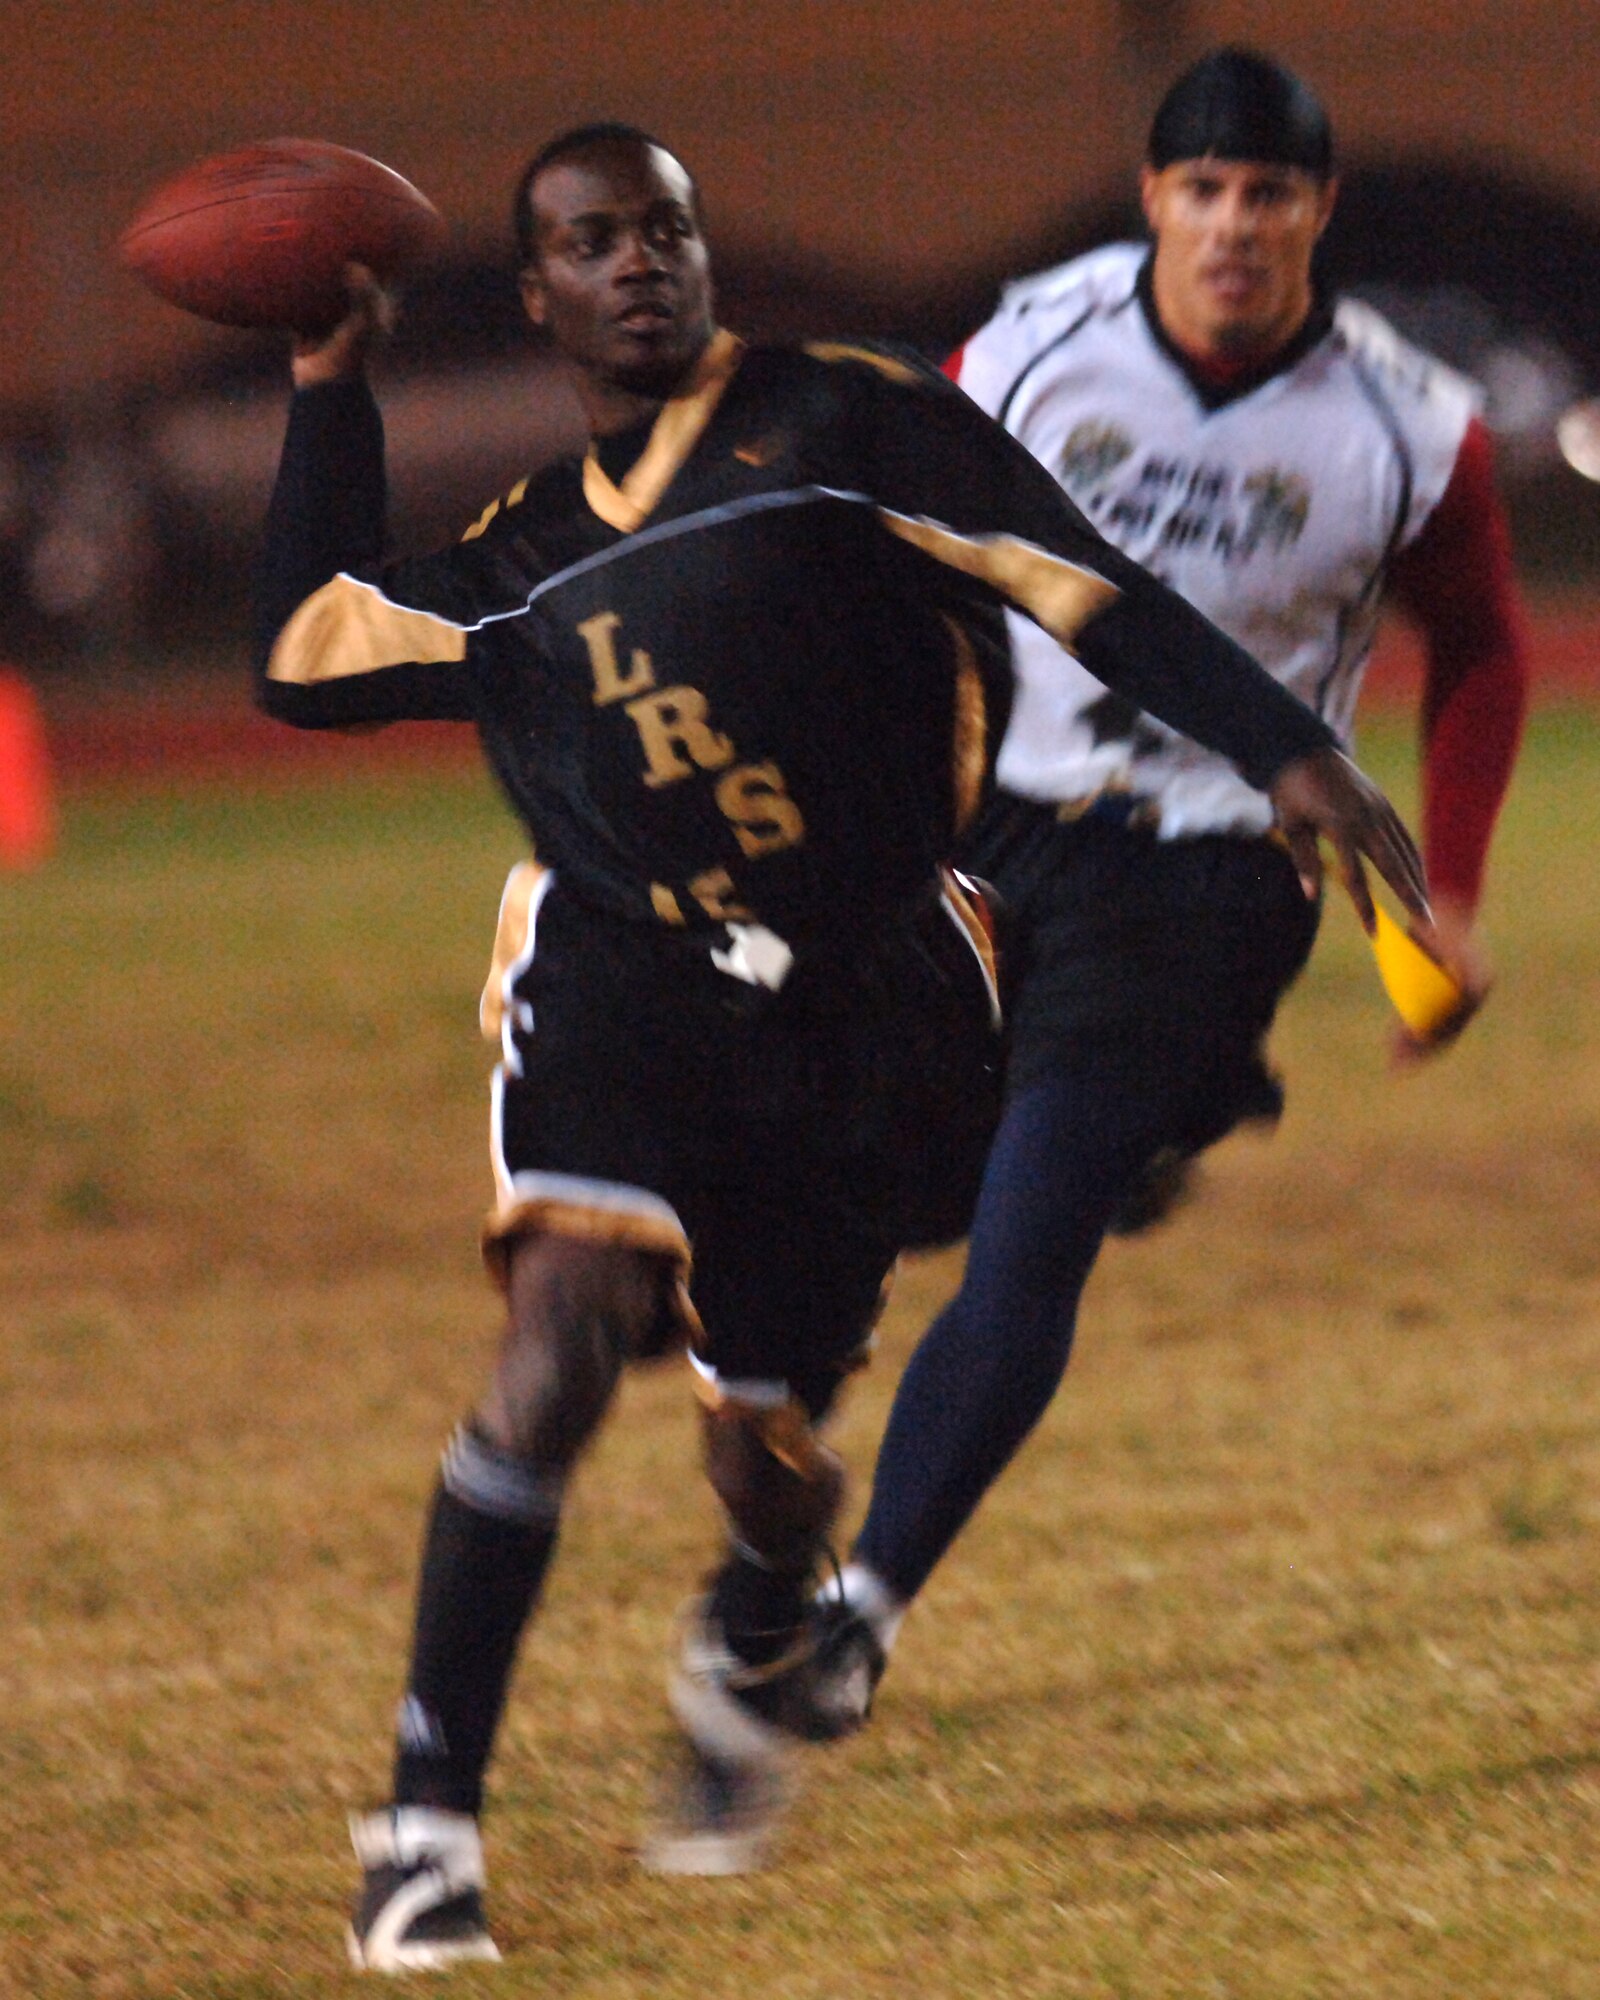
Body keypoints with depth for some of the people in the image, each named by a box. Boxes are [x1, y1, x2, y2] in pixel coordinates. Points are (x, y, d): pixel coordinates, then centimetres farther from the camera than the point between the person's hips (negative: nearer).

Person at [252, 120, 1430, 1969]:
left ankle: (746, 1673, 43)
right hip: (615, 978, 1)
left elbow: (1080, 588, -2)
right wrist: (330, 396, 21)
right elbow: (309, 656, 21)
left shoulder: (841, 422, 4)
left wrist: (1286, 753, -11)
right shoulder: (521, 554, 17)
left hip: (859, 1009, -1)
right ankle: (426, 1821, -22)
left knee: (764, 1443, 3)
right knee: (566, 1327, -24)